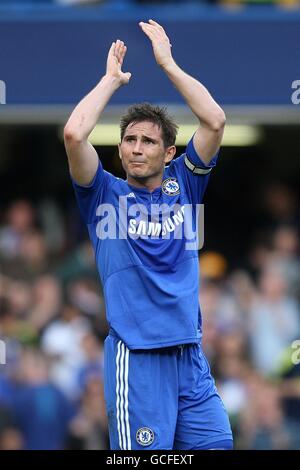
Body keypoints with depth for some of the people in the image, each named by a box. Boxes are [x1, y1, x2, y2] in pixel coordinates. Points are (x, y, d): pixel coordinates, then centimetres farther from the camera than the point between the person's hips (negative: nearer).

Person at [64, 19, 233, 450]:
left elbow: (215, 121, 1)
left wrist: (168, 63, 3)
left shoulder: (183, 187, 12)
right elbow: (74, 134, -12)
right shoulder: (106, 195, 4)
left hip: (191, 354, 4)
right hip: (135, 356, -4)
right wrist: (113, 78, 0)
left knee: (216, 445, 0)